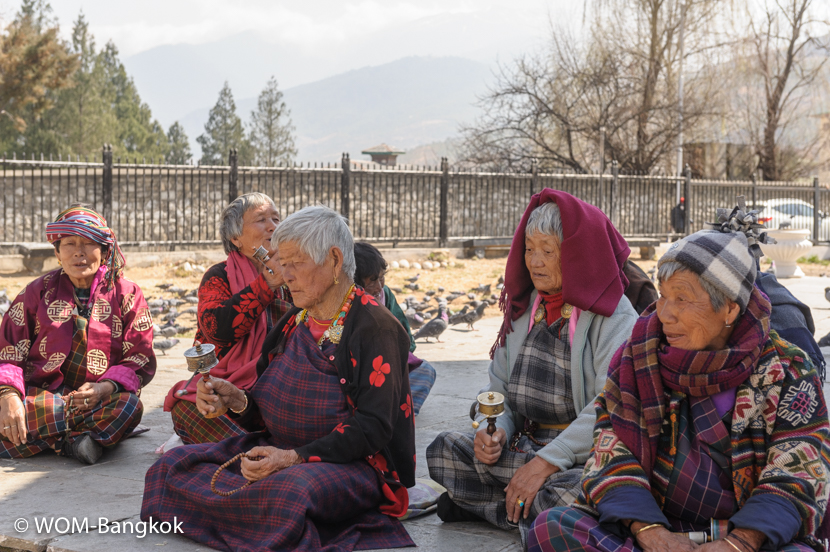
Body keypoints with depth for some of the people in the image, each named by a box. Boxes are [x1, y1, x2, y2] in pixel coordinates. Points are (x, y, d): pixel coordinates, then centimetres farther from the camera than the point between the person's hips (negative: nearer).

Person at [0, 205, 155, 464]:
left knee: (128, 405, -35)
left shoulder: (127, 294, 6)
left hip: (99, 397, 0)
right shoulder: (38, 292, 9)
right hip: (40, 394, 0)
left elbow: (140, 360, 0)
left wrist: (106, 387, -20)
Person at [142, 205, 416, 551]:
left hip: (353, 464, -8)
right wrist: (237, 401, -7)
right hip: (280, 453, 8)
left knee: (287, 491, -41)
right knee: (173, 466, -8)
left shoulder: (375, 327, -11)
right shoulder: (294, 323, 13)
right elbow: (268, 415, 16)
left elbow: (372, 428, -19)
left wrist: (295, 457, -27)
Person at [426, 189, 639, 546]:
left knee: (567, 494, -37)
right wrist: (493, 430, -6)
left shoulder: (615, 316, -11)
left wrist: (546, 462, -26)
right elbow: (499, 387, 16)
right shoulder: (524, 307, 11)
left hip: (584, 456, -6)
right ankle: (529, 509, -10)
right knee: (443, 450, -11)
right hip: (524, 446, 6)